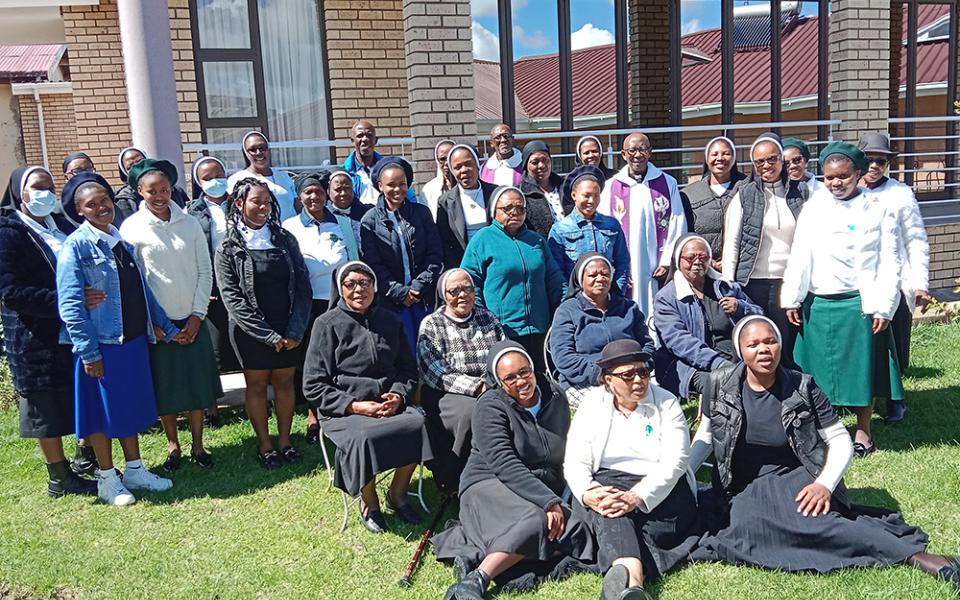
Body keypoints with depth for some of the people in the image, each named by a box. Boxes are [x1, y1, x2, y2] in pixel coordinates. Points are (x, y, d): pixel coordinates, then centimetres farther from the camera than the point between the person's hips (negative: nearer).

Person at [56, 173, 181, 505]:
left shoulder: (122, 240, 9)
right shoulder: (76, 246, -11)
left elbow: (142, 289, 14)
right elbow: (70, 306, -15)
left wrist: (167, 328, 13)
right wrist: (88, 352, -18)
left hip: (134, 340, 6)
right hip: (101, 344, -6)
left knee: (132, 406, 15)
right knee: (103, 410, 6)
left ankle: (135, 470, 29)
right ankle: (107, 480, 21)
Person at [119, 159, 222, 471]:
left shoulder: (189, 223, 2)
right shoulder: (131, 228, -3)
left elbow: (205, 271, 4)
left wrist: (198, 314, -3)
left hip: (192, 319, 2)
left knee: (198, 382, 6)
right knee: (164, 386, 7)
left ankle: (197, 445, 21)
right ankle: (173, 445, 24)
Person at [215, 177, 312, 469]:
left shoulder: (285, 239, 4)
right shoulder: (229, 248, -5)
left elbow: (302, 286, 1)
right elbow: (232, 297, -10)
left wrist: (295, 330, -9)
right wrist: (269, 335, -14)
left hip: (288, 329, 3)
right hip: (251, 332, -2)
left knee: (285, 382, 9)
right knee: (257, 385, 7)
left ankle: (285, 441, 22)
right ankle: (264, 445, 19)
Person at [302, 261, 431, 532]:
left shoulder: (390, 321, 12)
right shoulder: (328, 324, -1)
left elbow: (409, 369, 16)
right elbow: (313, 386, -4)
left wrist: (399, 396, -5)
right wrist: (355, 406, -15)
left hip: (390, 402, 4)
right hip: (344, 409, -3)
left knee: (417, 422, -26)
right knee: (365, 436, -34)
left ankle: (398, 493, -1)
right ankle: (369, 503, -4)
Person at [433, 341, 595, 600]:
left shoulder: (555, 398, 6)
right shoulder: (491, 407, -11)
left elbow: (563, 454, 14)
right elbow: (505, 466, -21)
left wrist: (559, 499, 0)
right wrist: (549, 502, -27)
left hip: (544, 489, 6)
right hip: (491, 485, -6)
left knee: (578, 531, -24)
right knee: (534, 521, -36)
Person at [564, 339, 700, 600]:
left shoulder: (666, 404, 3)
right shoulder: (590, 409, 7)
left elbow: (673, 463, -9)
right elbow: (575, 464, -1)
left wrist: (637, 498, -25)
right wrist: (587, 493, -25)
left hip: (659, 489, 1)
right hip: (606, 485, 0)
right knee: (608, 511, -34)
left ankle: (622, 576, -46)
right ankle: (632, 577, -56)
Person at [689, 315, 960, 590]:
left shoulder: (803, 388, -5)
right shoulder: (719, 385, -2)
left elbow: (841, 442, -1)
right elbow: (706, 435, 12)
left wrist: (824, 484, -17)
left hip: (795, 480, -3)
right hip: (744, 492, 4)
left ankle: (916, 556, -31)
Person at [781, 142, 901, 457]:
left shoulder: (878, 209, 1)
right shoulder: (813, 208, 6)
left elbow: (889, 262, -1)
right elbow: (799, 255, 4)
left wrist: (883, 308, -7)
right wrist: (792, 299, 0)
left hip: (860, 304, -2)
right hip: (818, 304, 2)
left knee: (861, 365, 7)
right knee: (819, 368, 8)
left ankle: (863, 431, 23)